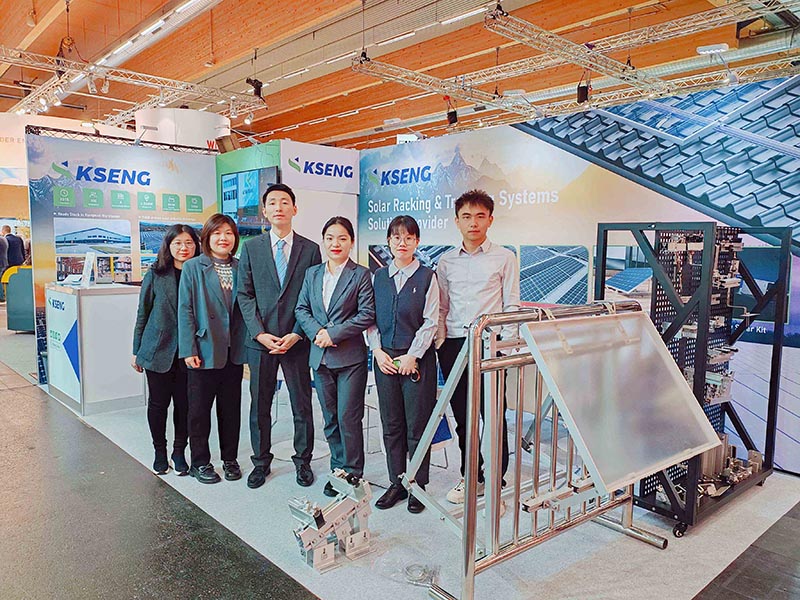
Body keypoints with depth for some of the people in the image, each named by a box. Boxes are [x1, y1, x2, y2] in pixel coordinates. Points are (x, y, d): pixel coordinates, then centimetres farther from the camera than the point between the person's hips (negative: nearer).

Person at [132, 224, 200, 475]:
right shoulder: (155, 275, -1)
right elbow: (143, 314, 4)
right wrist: (137, 351, 4)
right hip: (158, 350, 0)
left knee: (184, 403, 6)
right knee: (158, 402, 9)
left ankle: (179, 451, 23)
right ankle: (160, 451, 27)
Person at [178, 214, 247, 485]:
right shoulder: (193, 267, -3)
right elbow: (185, 310, -6)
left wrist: (247, 344, 3)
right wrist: (188, 349, -12)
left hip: (233, 351, 3)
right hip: (204, 350, -3)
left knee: (231, 408, 13)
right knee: (199, 409, 9)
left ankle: (230, 459, 27)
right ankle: (200, 462, 23)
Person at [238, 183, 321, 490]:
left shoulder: (310, 249, 3)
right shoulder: (250, 248, 6)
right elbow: (245, 295, 2)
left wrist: (296, 335, -10)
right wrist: (260, 333, -9)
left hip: (296, 340, -1)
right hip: (260, 339, 1)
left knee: (302, 405, 8)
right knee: (259, 406, 11)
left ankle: (303, 461, 25)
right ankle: (261, 461, 28)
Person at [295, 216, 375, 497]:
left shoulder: (361, 275, -4)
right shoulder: (312, 274, 11)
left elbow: (367, 314, -11)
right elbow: (301, 309, 9)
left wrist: (334, 333, -15)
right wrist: (317, 332, -9)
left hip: (350, 357, -5)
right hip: (320, 357, 5)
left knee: (348, 418, -1)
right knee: (330, 419, 14)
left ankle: (352, 473, 15)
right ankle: (338, 469, 28)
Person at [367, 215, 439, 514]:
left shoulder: (427, 277, -1)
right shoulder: (379, 276, 10)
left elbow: (430, 322, -5)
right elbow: (371, 318, 9)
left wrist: (412, 356, -11)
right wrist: (378, 350, -4)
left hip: (417, 358, -3)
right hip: (385, 357, 4)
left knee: (417, 425, 3)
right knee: (391, 425, 10)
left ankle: (418, 487, 18)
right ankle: (396, 483, 24)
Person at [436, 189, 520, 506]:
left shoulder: (504, 258, 2)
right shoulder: (446, 261, 11)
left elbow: (511, 306, 1)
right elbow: (441, 308, 13)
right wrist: (440, 343, 3)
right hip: (453, 345, 3)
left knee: (494, 415, 0)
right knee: (462, 416, 10)